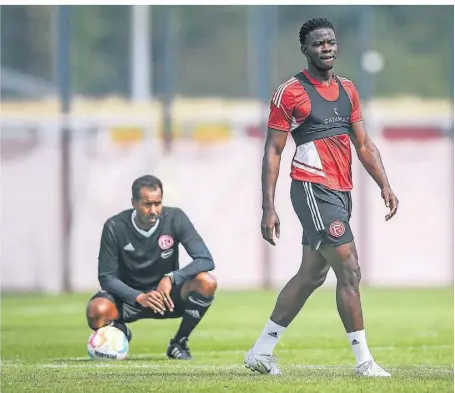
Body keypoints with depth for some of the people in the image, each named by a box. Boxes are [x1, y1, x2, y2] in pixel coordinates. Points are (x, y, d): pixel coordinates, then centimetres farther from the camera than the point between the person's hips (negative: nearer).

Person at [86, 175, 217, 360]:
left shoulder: (175, 218, -15)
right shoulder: (115, 227, -16)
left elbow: (206, 260, -18)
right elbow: (107, 277, -14)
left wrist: (172, 278, -34)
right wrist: (139, 298, -31)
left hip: (166, 294, 1)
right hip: (129, 295, -1)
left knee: (207, 282, -29)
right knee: (97, 311, -35)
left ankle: (179, 343, -6)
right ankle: (120, 332, 6)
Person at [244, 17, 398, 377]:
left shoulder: (347, 90, 14)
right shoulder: (291, 92, -7)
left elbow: (364, 144, 18)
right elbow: (272, 151, -7)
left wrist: (384, 185, 5)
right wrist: (269, 208, -13)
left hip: (341, 192, 8)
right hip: (313, 189, -8)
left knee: (311, 274, 12)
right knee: (349, 270, -12)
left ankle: (261, 351, 21)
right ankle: (364, 360, -6)